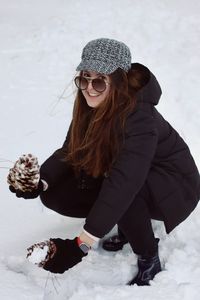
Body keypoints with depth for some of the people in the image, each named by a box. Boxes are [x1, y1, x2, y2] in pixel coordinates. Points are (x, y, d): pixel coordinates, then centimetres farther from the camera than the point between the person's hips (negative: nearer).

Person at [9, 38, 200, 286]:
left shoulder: (139, 119, -35)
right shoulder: (91, 106, -12)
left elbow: (122, 184, -43)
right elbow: (70, 151, -5)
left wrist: (81, 246, -47)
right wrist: (40, 181, -26)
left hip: (175, 187, -7)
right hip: (125, 176, 7)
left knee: (124, 192, -40)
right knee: (56, 195, -8)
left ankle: (149, 261, -14)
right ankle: (131, 225, 8)